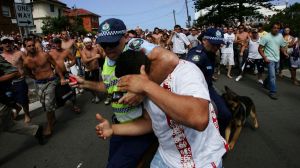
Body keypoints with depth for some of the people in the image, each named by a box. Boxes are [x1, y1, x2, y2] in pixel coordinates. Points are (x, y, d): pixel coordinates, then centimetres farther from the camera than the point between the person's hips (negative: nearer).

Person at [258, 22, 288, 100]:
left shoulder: (280, 36, 4)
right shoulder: (266, 37, -12)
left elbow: (282, 46, 14)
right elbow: (260, 48, -11)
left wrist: (285, 53, -6)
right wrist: (265, 58, -18)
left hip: (277, 59, 6)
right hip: (270, 59, -6)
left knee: (272, 74, 20)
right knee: (272, 76, -10)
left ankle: (265, 84, 44)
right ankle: (272, 92, -3)